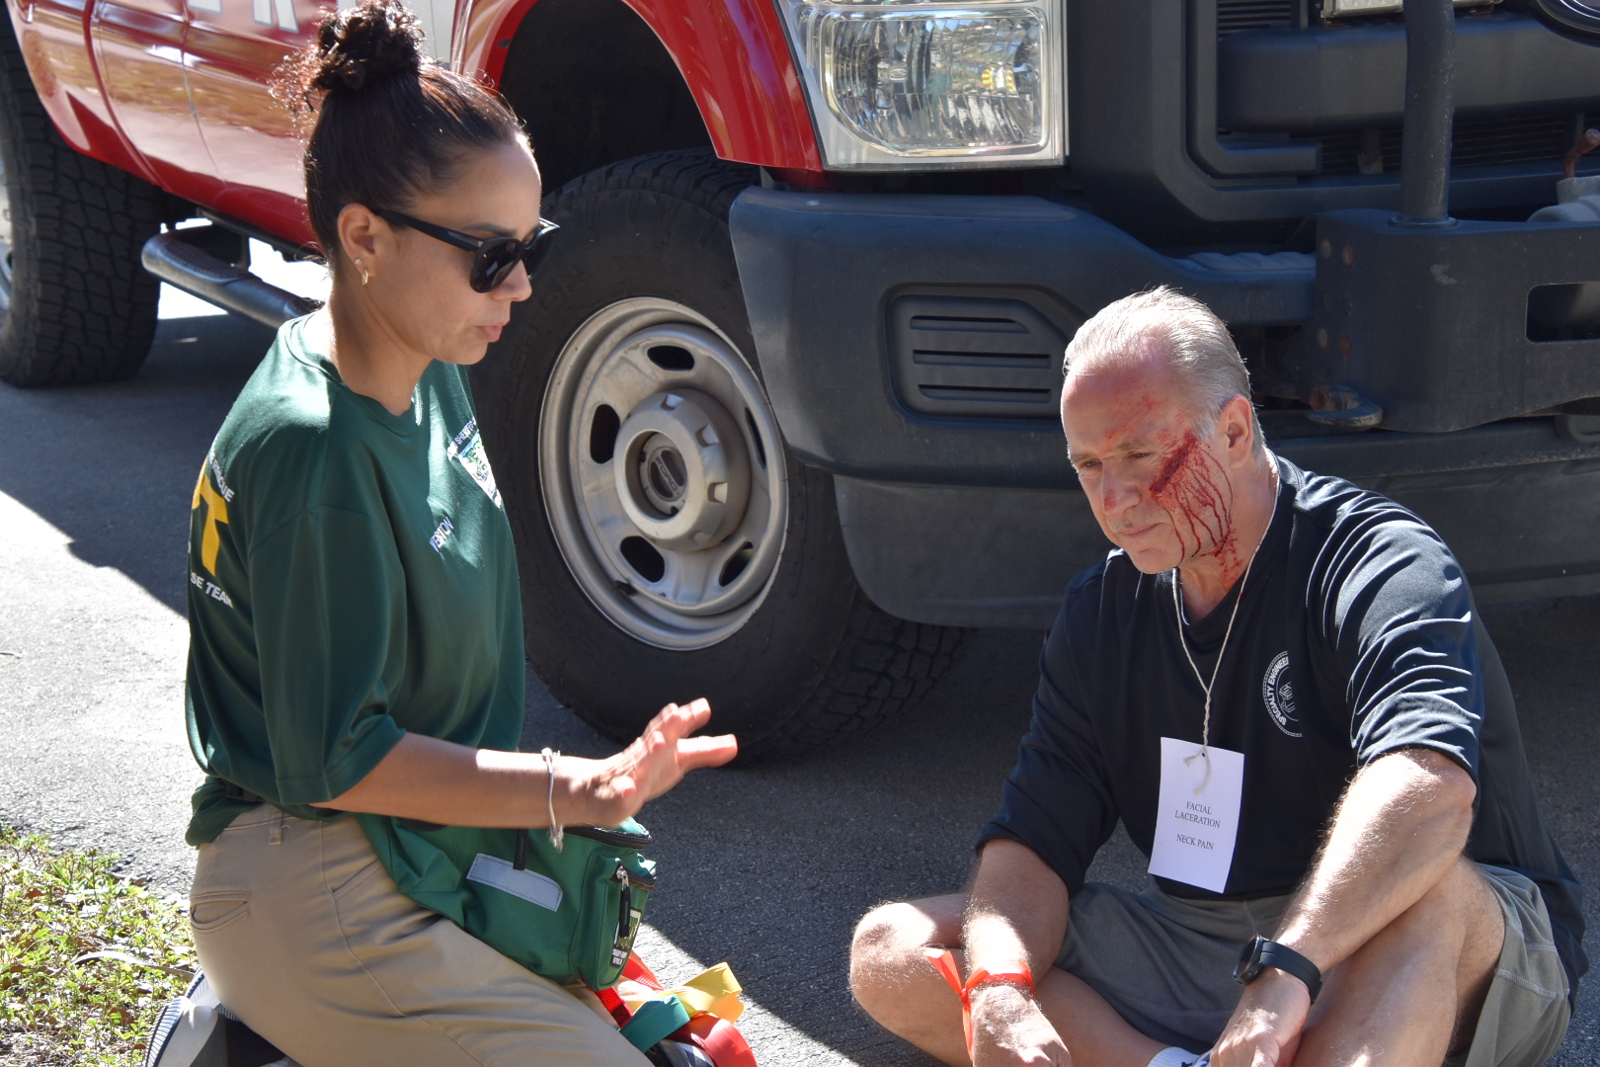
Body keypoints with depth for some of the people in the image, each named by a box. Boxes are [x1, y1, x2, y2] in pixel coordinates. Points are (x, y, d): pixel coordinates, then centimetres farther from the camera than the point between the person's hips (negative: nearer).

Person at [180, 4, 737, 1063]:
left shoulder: (428, 374, 4)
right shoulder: (314, 446, -23)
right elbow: (332, 761, -20)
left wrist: (582, 780, 9)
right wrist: (576, 791, -23)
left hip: (429, 852, 9)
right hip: (314, 890, -9)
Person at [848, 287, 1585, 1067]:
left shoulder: (1380, 563, -15)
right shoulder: (1103, 609, 7)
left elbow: (1432, 788, -35)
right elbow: (1033, 837, 1)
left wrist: (1285, 972, -47)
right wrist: (999, 992, -21)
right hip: (1194, 947, 6)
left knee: (1424, 893, -41)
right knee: (891, 954, -8)